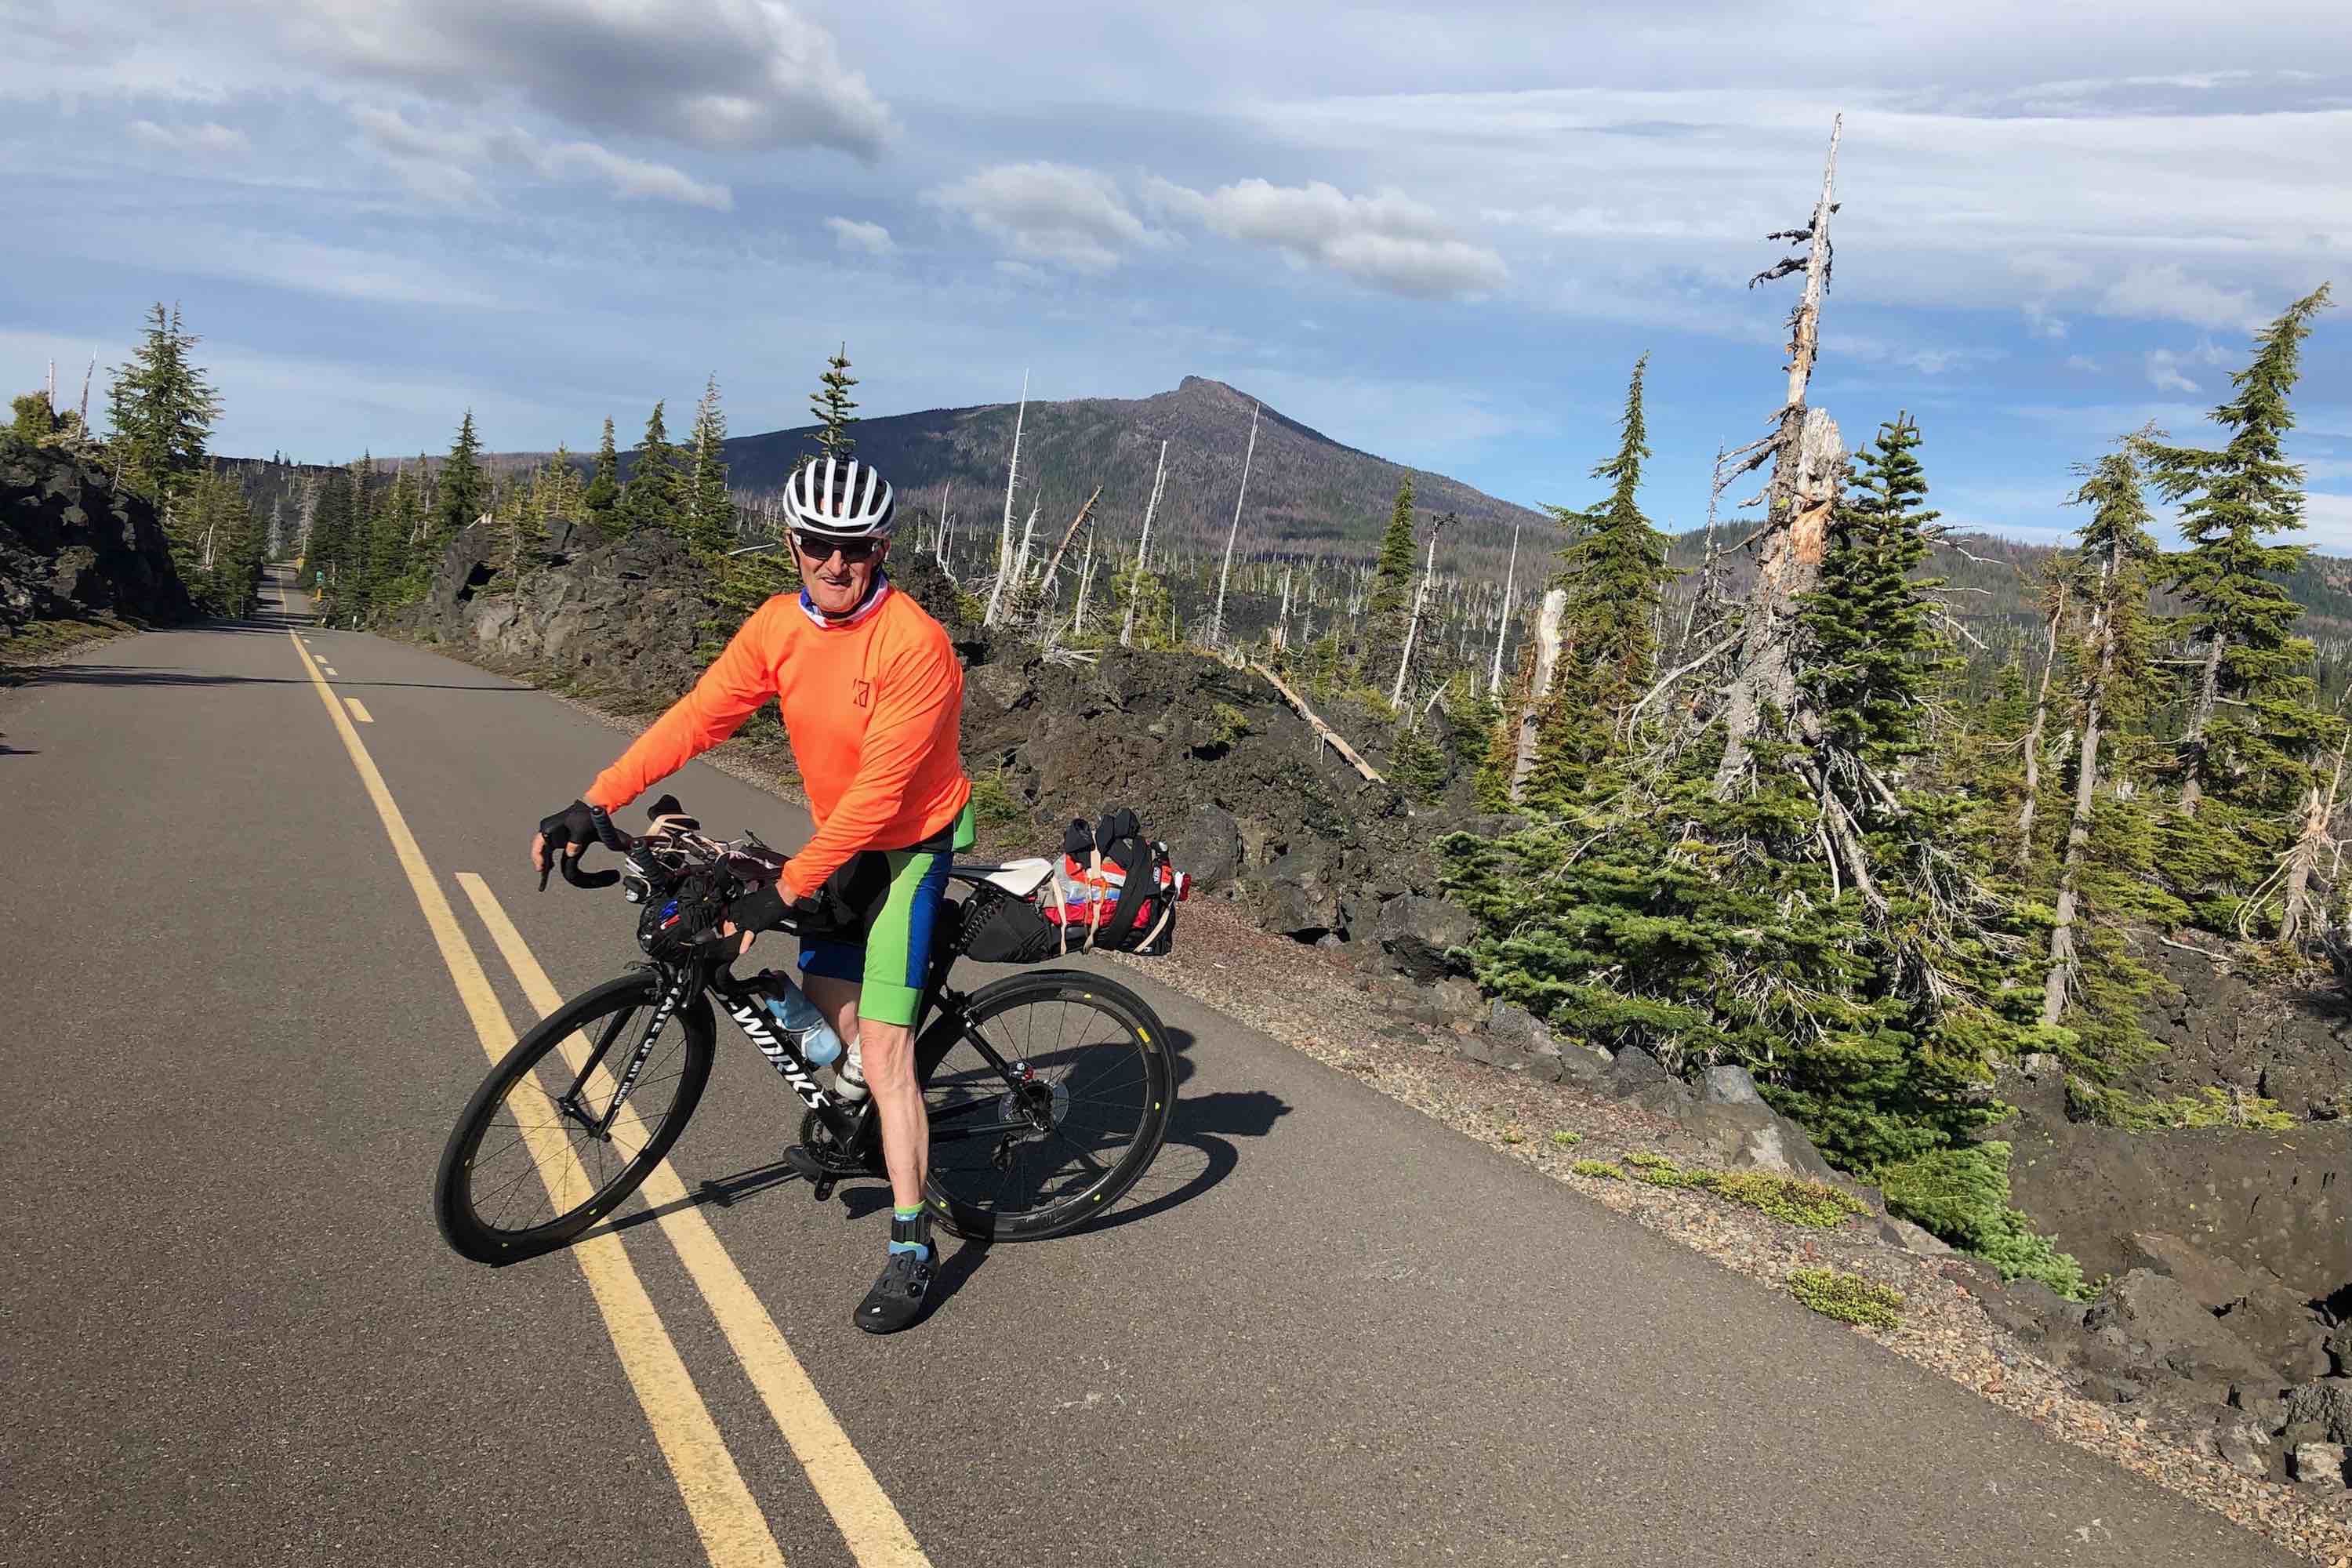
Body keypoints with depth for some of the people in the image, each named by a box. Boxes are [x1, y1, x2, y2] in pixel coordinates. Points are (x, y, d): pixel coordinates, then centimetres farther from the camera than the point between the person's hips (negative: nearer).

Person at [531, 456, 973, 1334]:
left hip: (911, 842, -7)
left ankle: (911, 1248, -2)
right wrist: (595, 804, -17)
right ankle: (862, 1122, 47)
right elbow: (696, 717, -8)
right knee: (827, 1000, 16)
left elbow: (879, 792, -28)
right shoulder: (779, 626, -6)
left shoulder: (913, 644, -27)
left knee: (881, 1042, -11)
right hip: (842, 837, 7)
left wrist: (784, 890, -29)